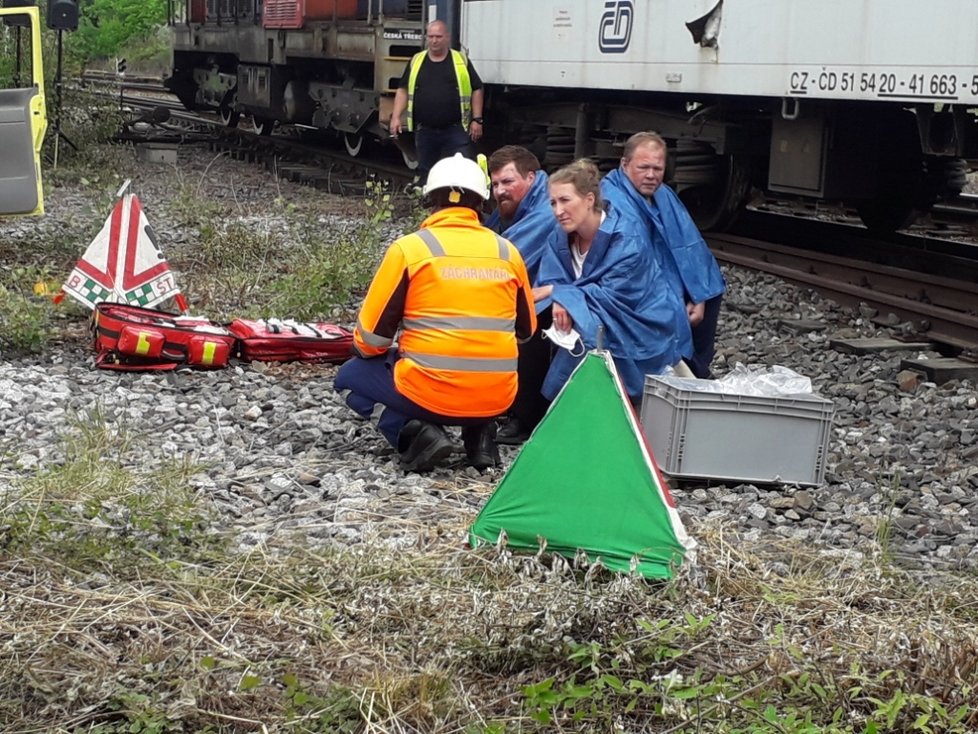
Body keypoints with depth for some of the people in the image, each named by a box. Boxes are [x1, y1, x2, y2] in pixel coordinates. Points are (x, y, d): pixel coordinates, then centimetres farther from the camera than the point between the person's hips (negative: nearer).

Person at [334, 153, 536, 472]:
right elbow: (526, 331, 17)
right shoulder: (507, 252, 6)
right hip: (497, 398, 5)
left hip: (431, 394, -4)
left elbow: (373, 333, -1)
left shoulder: (409, 248, -5)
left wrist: (365, 350, 22)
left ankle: (416, 433, -2)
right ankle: (478, 431, 11)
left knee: (350, 376, 21)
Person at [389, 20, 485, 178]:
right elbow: (403, 90, 10)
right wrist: (396, 117, -1)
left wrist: (476, 120, -3)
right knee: (425, 174, 10)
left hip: (457, 130, -2)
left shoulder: (461, 61, 4)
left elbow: (476, 90, 4)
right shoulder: (416, 61, 10)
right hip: (425, 131, 3)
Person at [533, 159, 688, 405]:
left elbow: (615, 295, -26)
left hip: (642, 336, -6)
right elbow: (548, 285, -10)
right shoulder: (560, 238, -2)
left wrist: (558, 292, -27)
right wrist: (559, 302, -33)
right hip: (596, 327, 6)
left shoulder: (626, 237, -21)